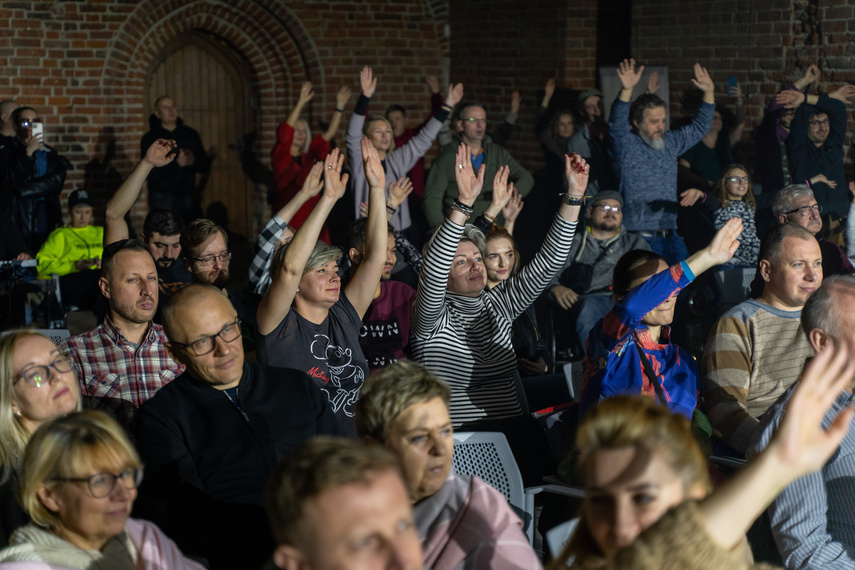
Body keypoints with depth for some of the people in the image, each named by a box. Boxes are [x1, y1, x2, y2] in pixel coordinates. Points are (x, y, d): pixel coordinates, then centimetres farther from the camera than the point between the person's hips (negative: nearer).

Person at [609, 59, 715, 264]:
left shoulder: (670, 142, 17)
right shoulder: (627, 145, -2)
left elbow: (699, 128, 25)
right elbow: (617, 124, -21)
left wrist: (709, 92, 13)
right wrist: (626, 91, -37)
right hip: (639, 237, -6)